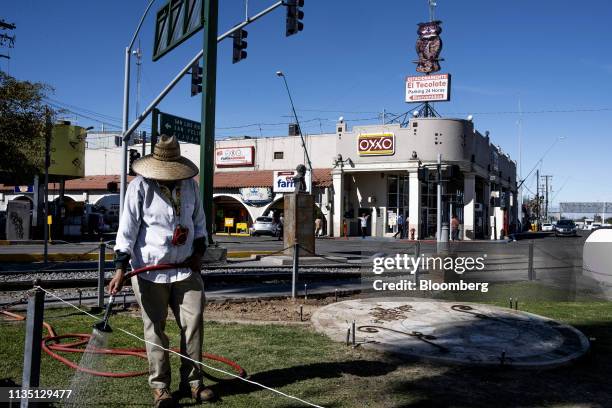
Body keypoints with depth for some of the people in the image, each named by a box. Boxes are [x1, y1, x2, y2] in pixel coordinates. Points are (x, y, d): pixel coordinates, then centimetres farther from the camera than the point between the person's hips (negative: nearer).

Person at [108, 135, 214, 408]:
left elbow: (199, 221, 17)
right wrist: (120, 268, -17)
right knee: (155, 329, 4)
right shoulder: (140, 186, -8)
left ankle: (192, 381, 17)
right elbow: (127, 228, -11)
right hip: (150, 271, -4)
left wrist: (199, 251, 5)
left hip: (186, 268, 4)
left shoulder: (190, 185, 6)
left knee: (193, 322, 3)